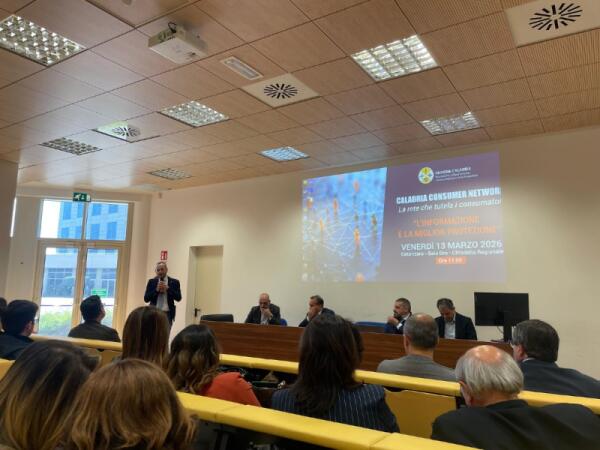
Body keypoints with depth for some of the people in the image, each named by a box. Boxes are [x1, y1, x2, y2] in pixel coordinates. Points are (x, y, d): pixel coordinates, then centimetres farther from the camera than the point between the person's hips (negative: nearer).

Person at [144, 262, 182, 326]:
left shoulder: (174, 282, 5)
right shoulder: (151, 282, 9)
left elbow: (178, 298, -4)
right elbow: (146, 299, 2)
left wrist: (167, 289, -13)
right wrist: (156, 290, -11)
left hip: (167, 314, -1)